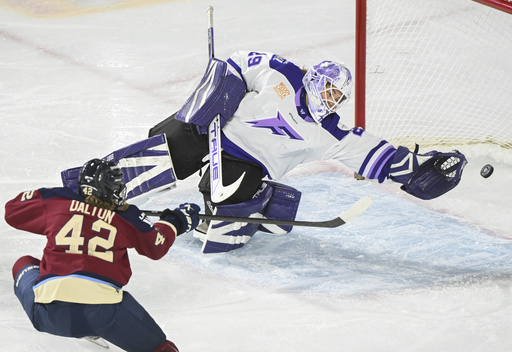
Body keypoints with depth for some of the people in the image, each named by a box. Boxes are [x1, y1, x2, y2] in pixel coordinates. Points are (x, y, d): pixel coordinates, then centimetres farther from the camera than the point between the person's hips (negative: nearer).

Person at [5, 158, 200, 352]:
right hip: (105, 313, -1)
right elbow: (156, 247, 26)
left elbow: (13, 210, 25)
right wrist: (176, 220, 44)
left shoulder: (56, 200, 12)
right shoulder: (127, 217, 11)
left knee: (24, 265, 32)